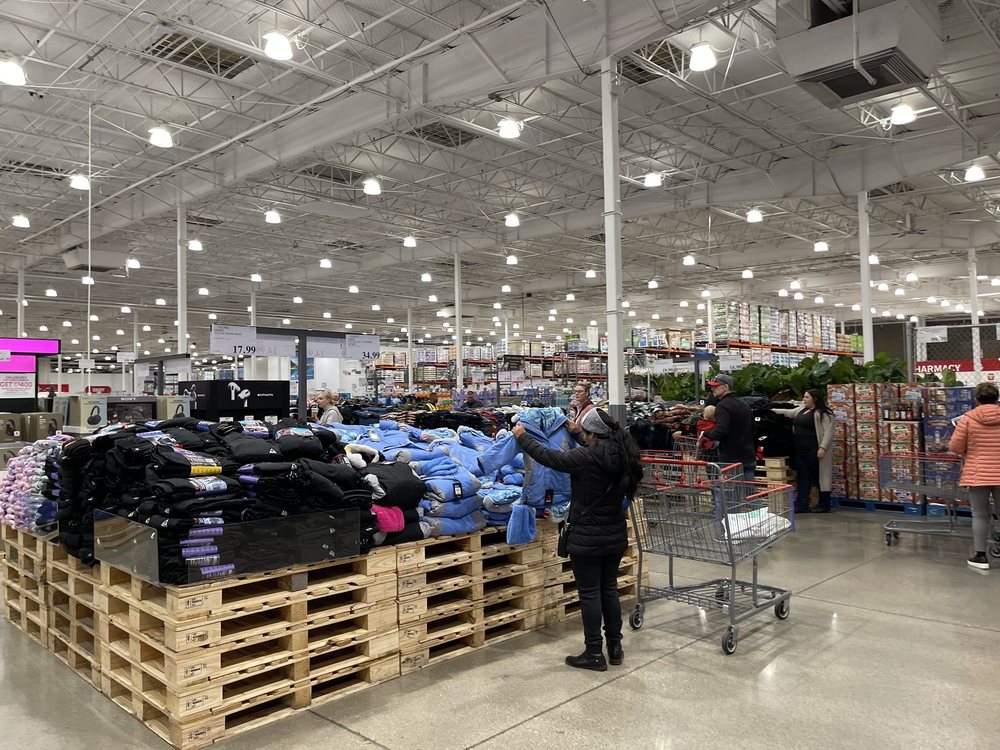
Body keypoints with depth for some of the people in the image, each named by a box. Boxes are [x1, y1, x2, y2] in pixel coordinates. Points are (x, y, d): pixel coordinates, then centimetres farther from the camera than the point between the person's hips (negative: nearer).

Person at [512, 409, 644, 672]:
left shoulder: (587, 457, -21)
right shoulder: (621, 455, -1)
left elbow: (549, 457, -14)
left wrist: (522, 436, 0)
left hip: (587, 539, -7)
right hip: (615, 537, 7)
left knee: (589, 594, 4)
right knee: (609, 589, 18)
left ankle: (594, 654, 13)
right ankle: (615, 647, 27)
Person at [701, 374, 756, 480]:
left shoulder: (723, 406, -14)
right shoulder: (743, 404, 16)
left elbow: (720, 431, -26)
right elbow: (753, 430, 24)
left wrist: (706, 433, -9)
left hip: (730, 460, -9)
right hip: (749, 458, 9)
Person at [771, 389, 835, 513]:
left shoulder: (823, 413, -10)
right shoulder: (801, 409, 15)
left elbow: (828, 432, -16)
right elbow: (789, 413, 26)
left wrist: (823, 448, -23)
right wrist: (773, 411, 20)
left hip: (814, 451, -8)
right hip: (800, 451, 8)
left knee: (820, 477, 1)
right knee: (802, 477, 9)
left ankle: (824, 506, 10)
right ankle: (802, 506, 12)